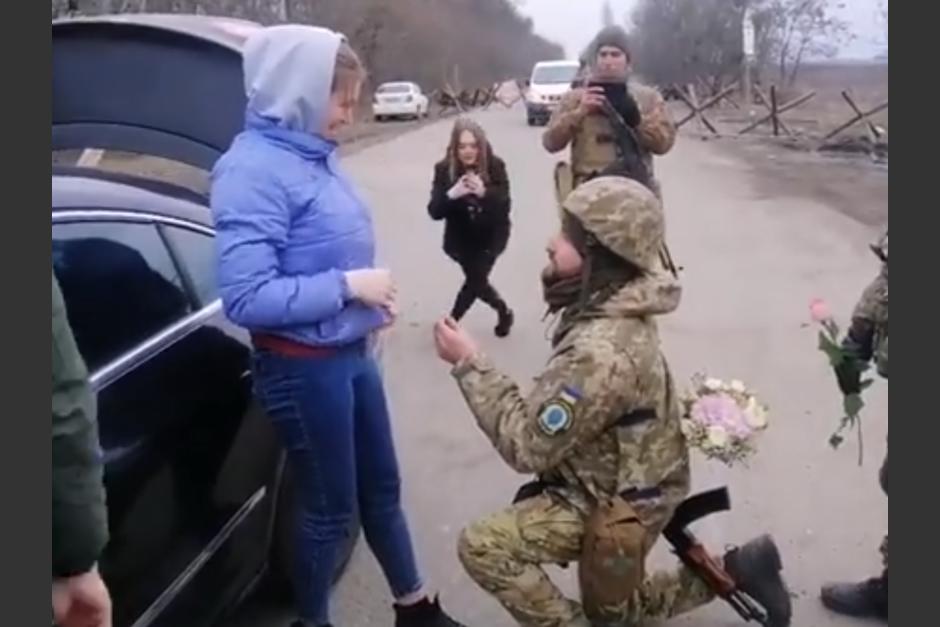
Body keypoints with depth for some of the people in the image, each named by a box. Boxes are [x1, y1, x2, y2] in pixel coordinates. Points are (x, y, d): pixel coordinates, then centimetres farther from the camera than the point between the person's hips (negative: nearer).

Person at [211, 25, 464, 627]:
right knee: (332, 507, 10)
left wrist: (369, 296, 2)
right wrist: (348, 286, -22)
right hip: (303, 368, -8)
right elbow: (246, 298, -27)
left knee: (382, 488, 22)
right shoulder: (254, 170, -21)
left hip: (351, 353, 8)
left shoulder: (316, 153, 3)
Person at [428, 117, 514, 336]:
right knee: (477, 280, 8)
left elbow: (505, 206, -20)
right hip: (461, 238, 2)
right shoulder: (444, 169, -14)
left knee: (475, 279, -9)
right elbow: (434, 211, -19)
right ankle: (503, 311, 37)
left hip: (491, 237, -1)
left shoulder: (495, 166, -15)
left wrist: (484, 193, -40)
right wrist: (451, 194, -38)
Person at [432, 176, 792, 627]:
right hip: (623, 485, 9)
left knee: (481, 547, -14)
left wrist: (469, 365, -27)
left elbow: (527, 445, -31)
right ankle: (736, 569, 26)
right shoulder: (617, 313, -5)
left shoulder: (601, 350, -36)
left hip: (616, 504, -9)